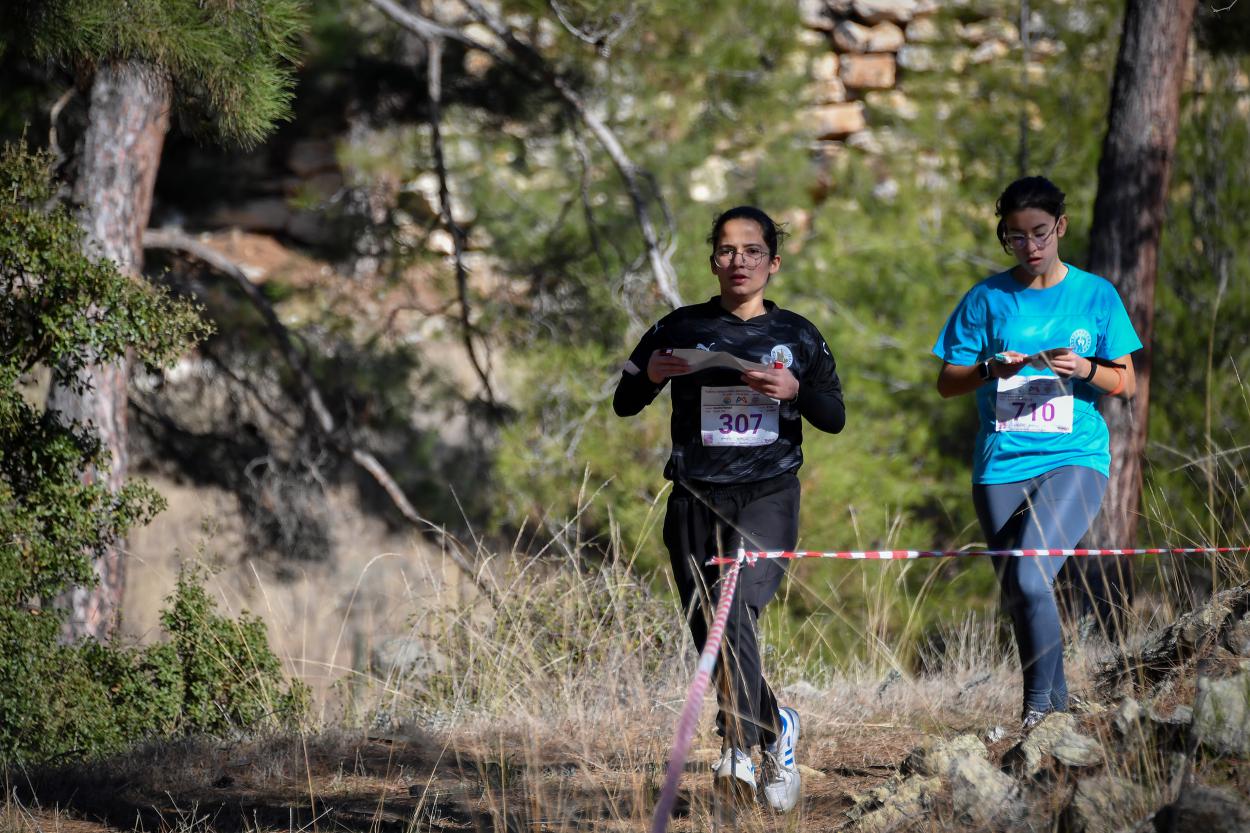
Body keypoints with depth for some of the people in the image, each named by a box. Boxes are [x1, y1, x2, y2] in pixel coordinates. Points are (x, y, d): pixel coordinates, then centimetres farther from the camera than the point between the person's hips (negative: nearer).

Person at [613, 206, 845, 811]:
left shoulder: (797, 336, 9)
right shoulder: (681, 329, 8)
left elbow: (835, 418, 9)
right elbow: (623, 404, 10)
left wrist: (796, 390, -12)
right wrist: (650, 376, -13)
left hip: (768, 494, -2)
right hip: (695, 498, 2)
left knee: (735, 612, -24)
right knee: (712, 639, 4)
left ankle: (738, 752, -26)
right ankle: (774, 730, 28)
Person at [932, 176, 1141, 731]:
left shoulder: (1095, 295, 5)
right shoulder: (986, 299, 7)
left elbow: (1126, 383, 7)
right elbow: (947, 383, 7)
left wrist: (1086, 369, -13)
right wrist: (992, 368, -13)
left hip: (1074, 458, -3)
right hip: (1001, 468, 3)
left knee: (1030, 578, -23)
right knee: (1017, 597, 6)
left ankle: (1039, 700, -10)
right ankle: (1056, 704, 23)